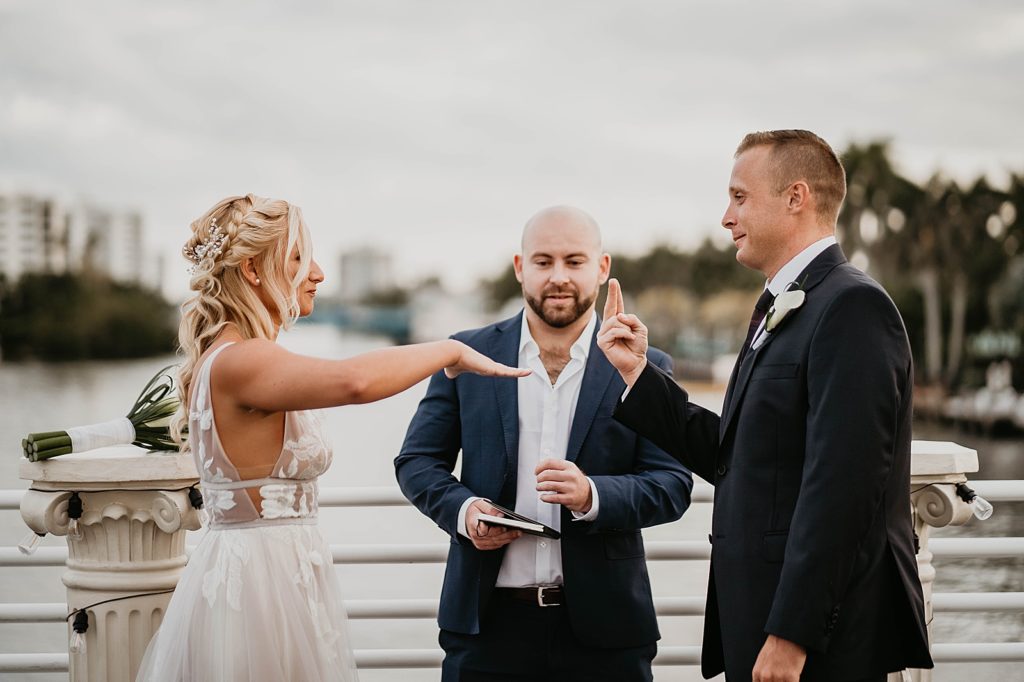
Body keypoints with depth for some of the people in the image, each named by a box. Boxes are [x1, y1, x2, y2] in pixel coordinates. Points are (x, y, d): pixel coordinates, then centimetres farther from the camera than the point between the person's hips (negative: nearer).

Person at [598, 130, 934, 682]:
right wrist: (637, 373, 10)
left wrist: (791, 634, -23)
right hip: (759, 618, 9)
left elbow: (841, 481, -22)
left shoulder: (851, 306, -15)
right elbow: (733, 458, 13)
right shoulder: (780, 311, 16)